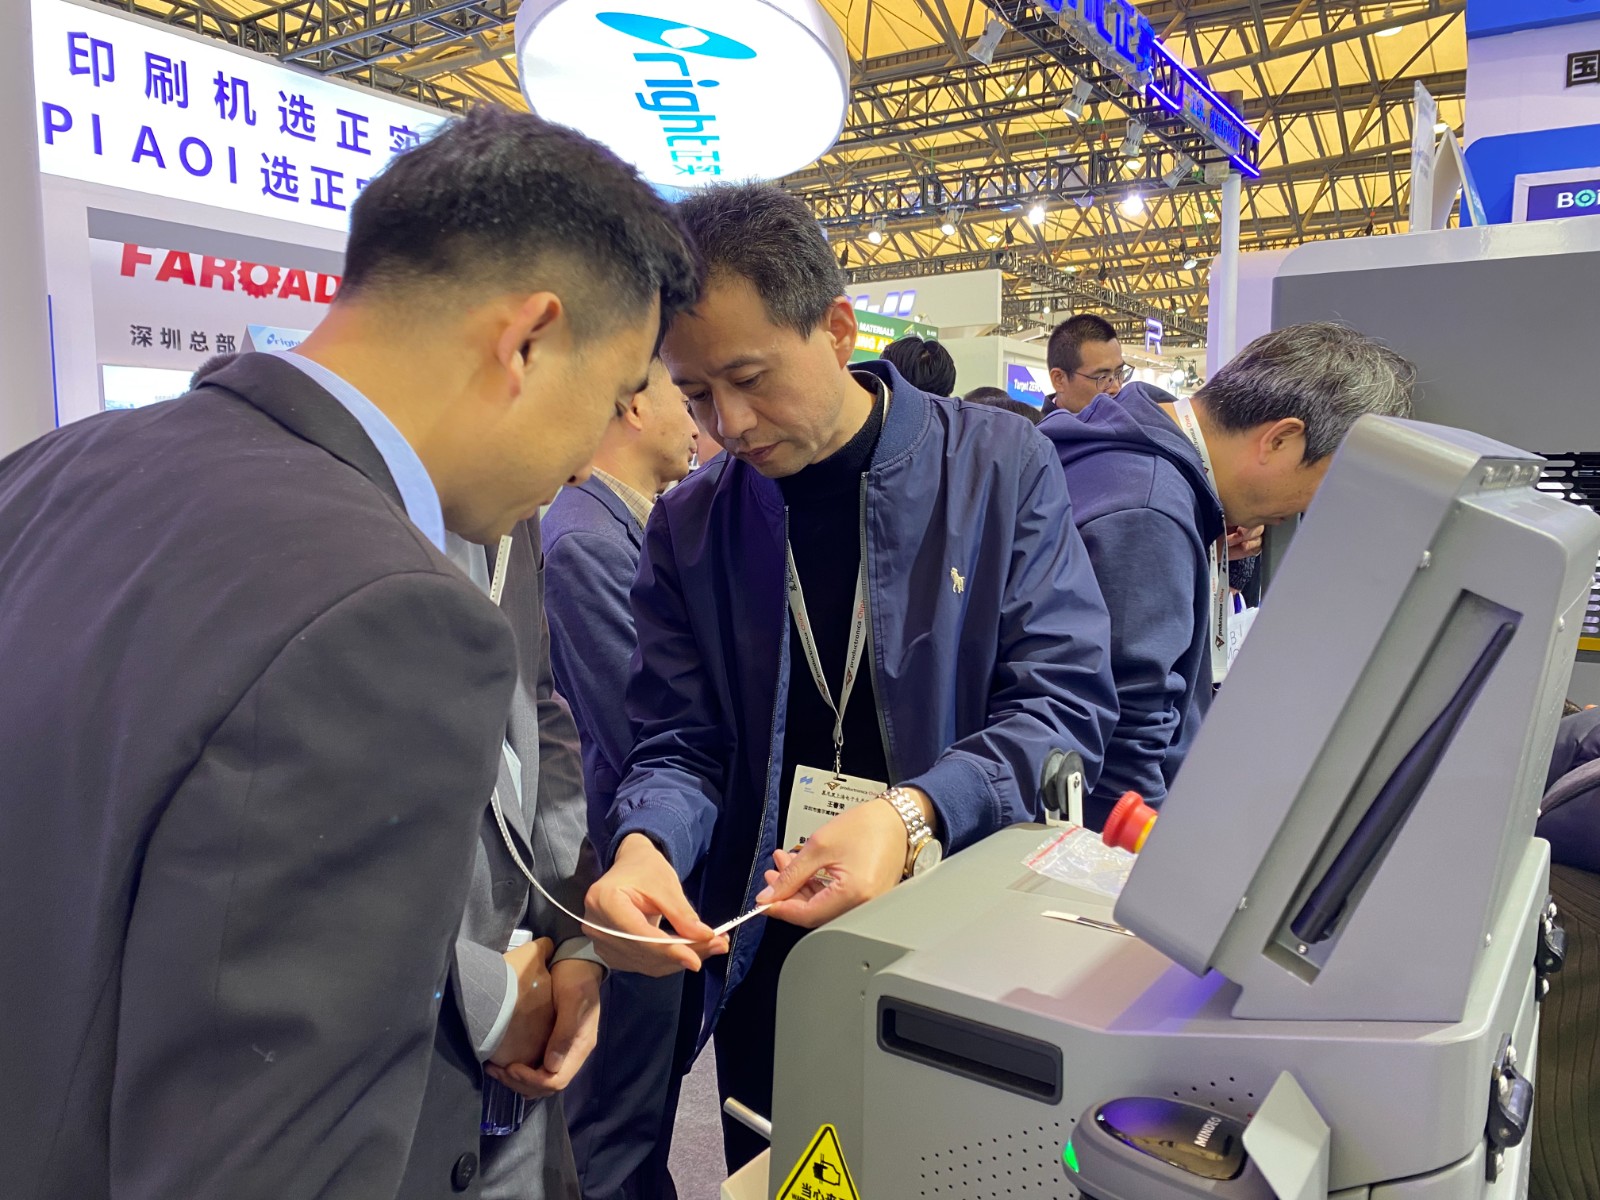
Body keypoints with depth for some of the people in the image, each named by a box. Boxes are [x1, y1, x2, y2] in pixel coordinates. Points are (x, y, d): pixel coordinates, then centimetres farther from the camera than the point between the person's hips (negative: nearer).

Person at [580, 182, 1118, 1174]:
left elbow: (1065, 700, -12)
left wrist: (911, 814, -27)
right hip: (770, 962, 2)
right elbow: (681, 744, 0)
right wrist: (645, 844, -22)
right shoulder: (690, 525, 0)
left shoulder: (1000, 467, -8)